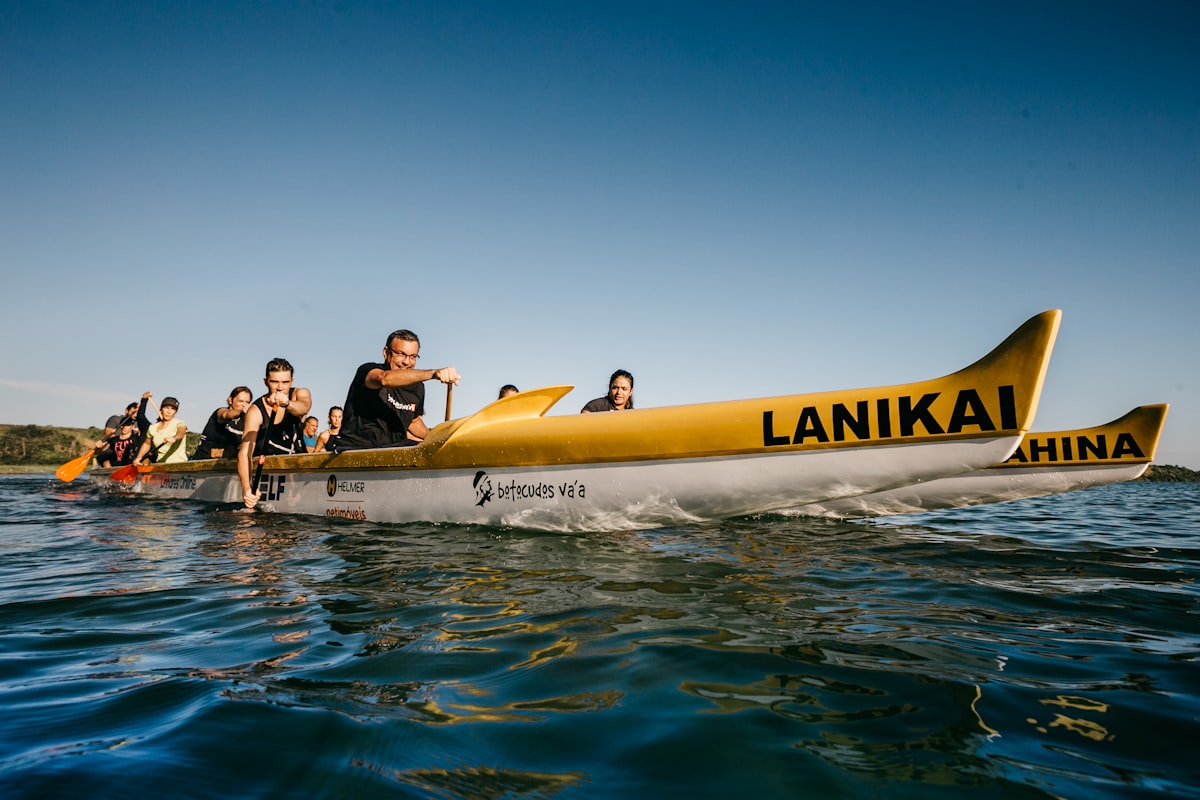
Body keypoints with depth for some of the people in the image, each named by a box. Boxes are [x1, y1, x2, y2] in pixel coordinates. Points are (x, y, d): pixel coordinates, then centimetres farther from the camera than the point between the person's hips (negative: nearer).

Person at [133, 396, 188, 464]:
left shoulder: (179, 423, -2)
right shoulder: (153, 428, 12)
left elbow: (181, 431, -26)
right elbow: (147, 444, 27)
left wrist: (175, 438, -47)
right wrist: (138, 457, 14)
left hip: (178, 463, -4)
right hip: (161, 465, 4)